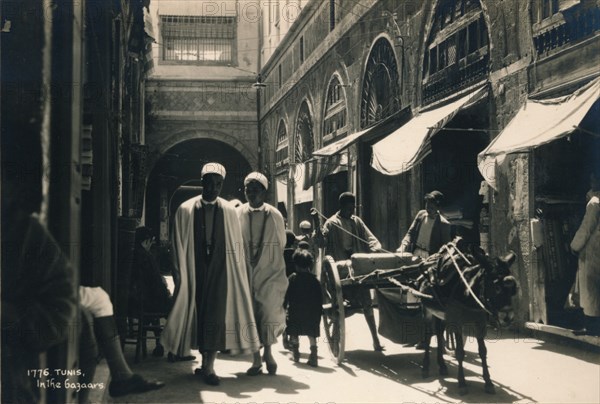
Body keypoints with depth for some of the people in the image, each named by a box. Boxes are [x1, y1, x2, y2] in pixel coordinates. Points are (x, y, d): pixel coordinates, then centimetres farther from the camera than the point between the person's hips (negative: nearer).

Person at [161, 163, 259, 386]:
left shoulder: (229, 211, 2)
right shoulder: (186, 210, 1)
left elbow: (236, 244, 5)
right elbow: (179, 244, 3)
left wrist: (234, 273, -1)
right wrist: (181, 273, -1)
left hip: (219, 269, 0)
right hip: (195, 269, 1)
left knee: (216, 314, -8)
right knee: (199, 313, 6)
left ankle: (208, 366, -5)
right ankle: (206, 364, 18)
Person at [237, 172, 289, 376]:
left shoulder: (275, 216, 2)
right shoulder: (238, 214, 3)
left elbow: (281, 244, 11)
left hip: (270, 273, -1)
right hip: (246, 272, 1)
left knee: (270, 311, -11)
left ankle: (268, 351, 15)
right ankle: (256, 359, 16)